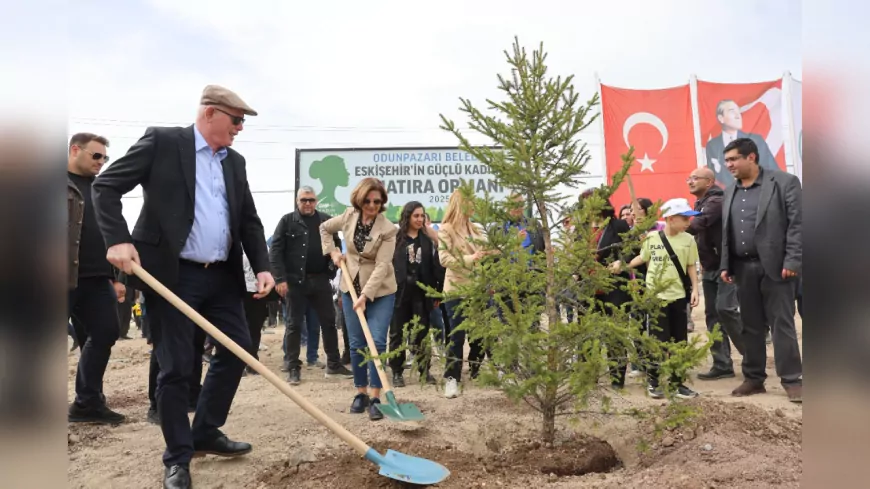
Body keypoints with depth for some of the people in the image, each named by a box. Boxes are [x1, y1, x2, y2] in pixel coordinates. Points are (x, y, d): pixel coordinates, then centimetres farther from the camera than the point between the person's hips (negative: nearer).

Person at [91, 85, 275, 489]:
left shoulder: (235, 162, 13)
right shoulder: (162, 141, -4)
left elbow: (249, 220, 14)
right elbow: (105, 186, -6)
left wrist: (262, 267, 2)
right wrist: (118, 240, -19)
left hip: (221, 275, 7)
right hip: (172, 274, -6)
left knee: (237, 350, 10)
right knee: (176, 367, 0)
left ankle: (206, 433, 29)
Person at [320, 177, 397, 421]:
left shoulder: (388, 229, -15)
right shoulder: (349, 216, -2)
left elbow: (381, 266, -21)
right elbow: (325, 228, 17)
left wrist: (366, 295, -28)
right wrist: (333, 252, 3)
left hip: (380, 291, -4)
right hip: (351, 288, 4)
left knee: (377, 343, -10)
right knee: (356, 344, 7)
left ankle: (375, 397, -4)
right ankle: (361, 392, 20)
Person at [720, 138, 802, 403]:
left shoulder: (785, 182, -4)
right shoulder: (730, 192, 13)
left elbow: (797, 224, -9)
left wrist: (792, 261, -15)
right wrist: (725, 265, 7)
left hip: (775, 266, -5)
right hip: (743, 268, 5)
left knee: (782, 324, -1)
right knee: (751, 326, 10)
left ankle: (792, 380, 8)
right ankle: (754, 378, 18)